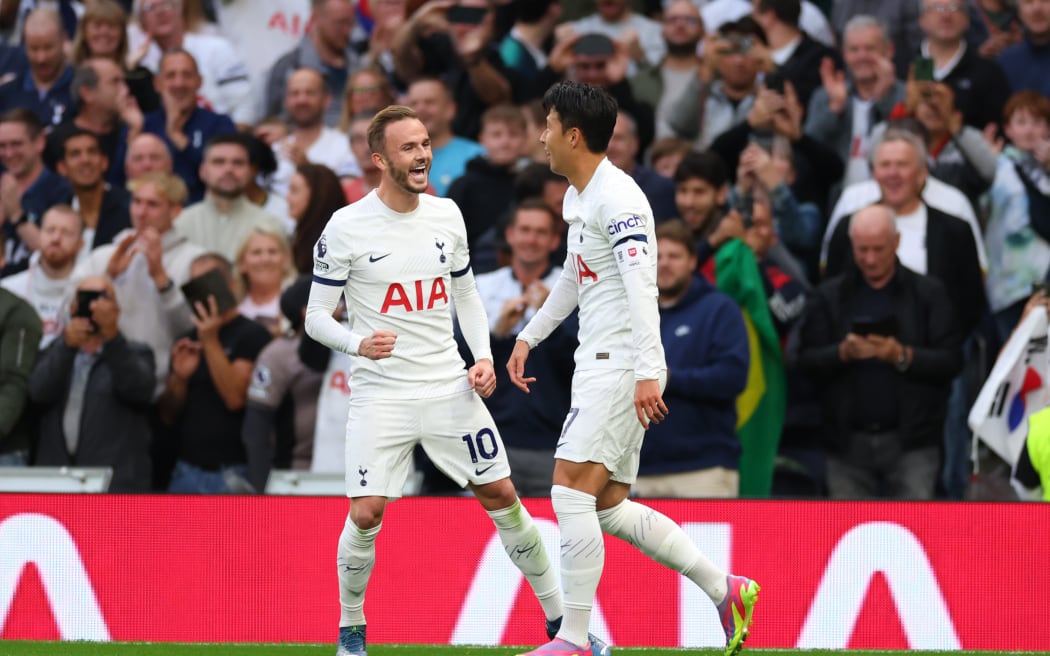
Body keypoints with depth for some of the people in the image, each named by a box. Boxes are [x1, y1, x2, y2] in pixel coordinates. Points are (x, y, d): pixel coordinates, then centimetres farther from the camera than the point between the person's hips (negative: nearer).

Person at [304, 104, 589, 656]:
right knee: (366, 514, -12)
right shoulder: (346, 228, -9)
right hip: (380, 393, -4)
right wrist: (358, 343, -25)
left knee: (501, 495, 5)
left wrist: (484, 357, 4)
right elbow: (316, 316, -5)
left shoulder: (447, 215, 5)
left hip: (449, 386, 4)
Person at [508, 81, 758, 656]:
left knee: (571, 493, -14)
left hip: (621, 368, -10)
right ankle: (726, 590, 14)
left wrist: (648, 373, -30)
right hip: (598, 366, 10)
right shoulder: (576, 197, 16)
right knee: (609, 507, 9)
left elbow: (642, 286, -23)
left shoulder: (618, 198, -15)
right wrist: (528, 337, 34)